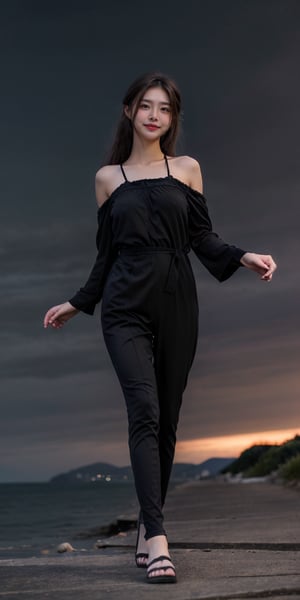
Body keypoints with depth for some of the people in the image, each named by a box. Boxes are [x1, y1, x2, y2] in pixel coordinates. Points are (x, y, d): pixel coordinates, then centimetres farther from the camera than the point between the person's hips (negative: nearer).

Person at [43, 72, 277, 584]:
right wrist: (78, 303, 18)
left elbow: (201, 237, 7)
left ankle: (147, 525, 19)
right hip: (126, 307, -1)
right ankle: (157, 539, -19)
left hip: (177, 304, 2)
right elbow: (107, 251, 15)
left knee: (166, 419, 4)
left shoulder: (187, 169, 11)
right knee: (145, 412, -15)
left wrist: (243, 257, -9)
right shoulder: (108, 177, 10)